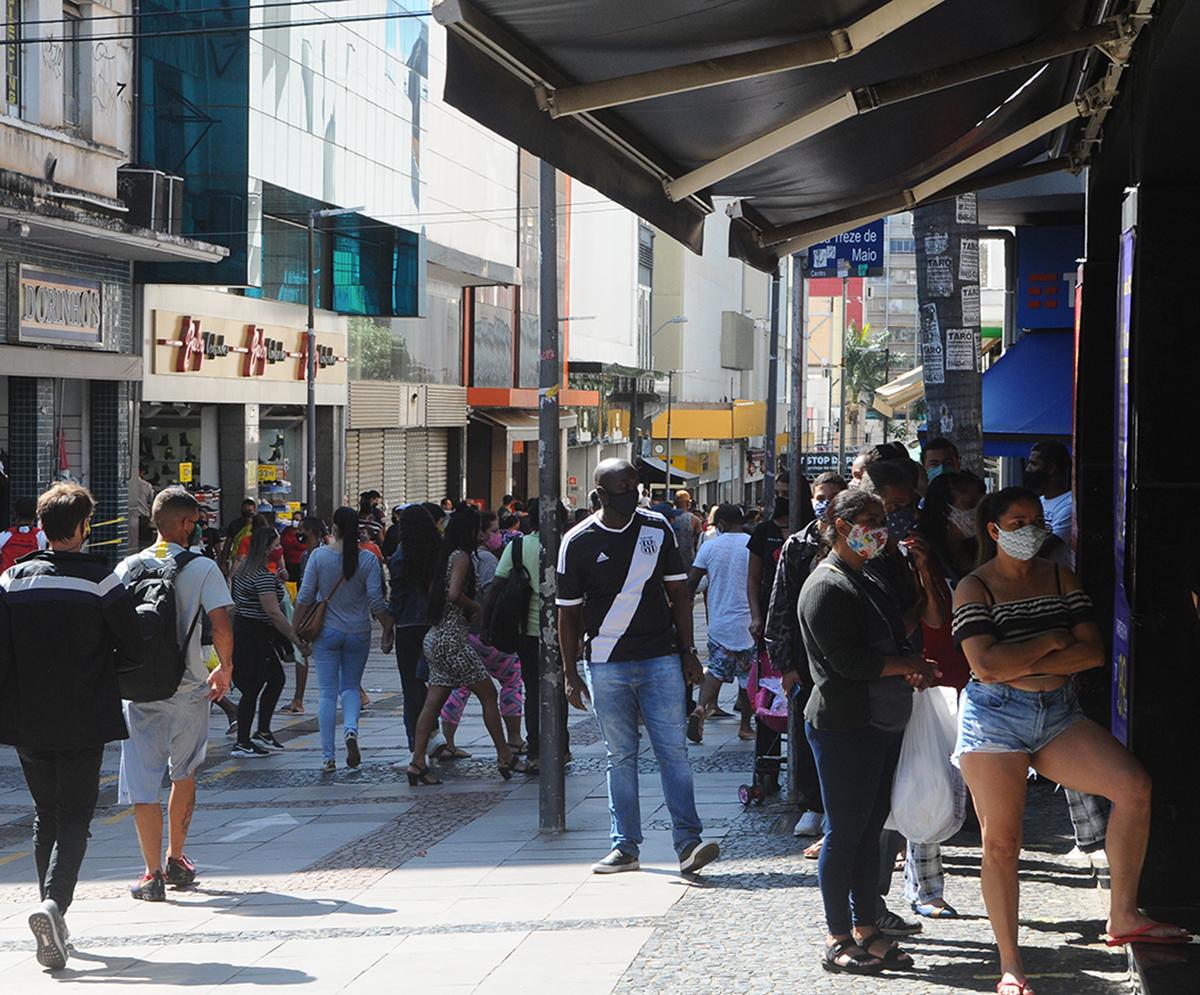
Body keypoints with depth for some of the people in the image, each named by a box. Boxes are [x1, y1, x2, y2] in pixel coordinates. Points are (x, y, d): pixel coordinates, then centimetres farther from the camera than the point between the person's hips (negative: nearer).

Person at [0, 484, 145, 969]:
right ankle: (53, 902, -21)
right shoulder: (99, 580, -9)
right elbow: (134, 652, -7)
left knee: (45, 814, 18)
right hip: (83, 723, -3)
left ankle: (51, 909, 19)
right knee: (74, 818, 1)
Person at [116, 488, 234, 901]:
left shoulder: (128, 568, 2)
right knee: (184, 774, 19)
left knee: (144, 783, 2)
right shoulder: (202, 568, -6)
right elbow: (222, 626, -13)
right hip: (188, 689, -1)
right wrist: (224, 670, 4)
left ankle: (153, 875, -4)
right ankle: (176, 861, 28)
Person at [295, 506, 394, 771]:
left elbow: (305, 596, -4)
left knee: (328, 693, 5)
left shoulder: (319, 555, -5)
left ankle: (328, 757, 4)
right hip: (358, 634, 1)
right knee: (351, 687, 17)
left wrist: (299, 629, 6)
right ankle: (351, 730, -11)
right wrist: (388, 631, 2)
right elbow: (376, 601, -8)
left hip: (326, 632, 0)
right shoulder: (368, 559, -6)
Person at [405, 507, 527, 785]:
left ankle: (418, 764, 3)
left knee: (434, 701, 6)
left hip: (436, 637, 9)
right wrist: (477, 608, -8)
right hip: (452, 638, -9)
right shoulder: (461, 557, -11)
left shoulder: (444, 556, 16)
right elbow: (454, 594, -24)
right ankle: (505, 757, 5)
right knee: (488, 693, 0)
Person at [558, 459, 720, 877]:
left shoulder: (657, 528, 5)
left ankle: (688, 842, -7)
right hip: (607, 665, -1)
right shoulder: (578, 542, -1)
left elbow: (678, 592, 10)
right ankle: (625, 846, 11)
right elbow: (568, 612, 4)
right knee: (620, 756, 5)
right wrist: (571, 675, 2)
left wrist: (688, 652, 5)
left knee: (673, 750, -5)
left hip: (661, 658, 1)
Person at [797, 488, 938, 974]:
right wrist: (910, 666, -10)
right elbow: (847, 660, -19)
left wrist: (912, 667, -2)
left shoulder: (867, 583, 18)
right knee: (846, 831, -3)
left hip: (883, 722, 9)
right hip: (845, 727, -9)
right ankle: (838, 938, 3)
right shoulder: (827, 586, -12)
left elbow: (895, 642, 21)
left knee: (869, 829, 12)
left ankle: (865, 929, 18)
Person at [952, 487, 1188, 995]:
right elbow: (985, 664, -17)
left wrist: (1020, 664, -11)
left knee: (1134, 785, -16)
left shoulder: (1060, 578, 10)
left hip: (1058, 715, 4)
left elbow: (1093, 651, 0)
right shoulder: (974, 588, -3)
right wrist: (1051, 640, -9)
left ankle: (1123, 916, -5)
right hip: (995, 719, -4)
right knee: (1001, 842, -4)